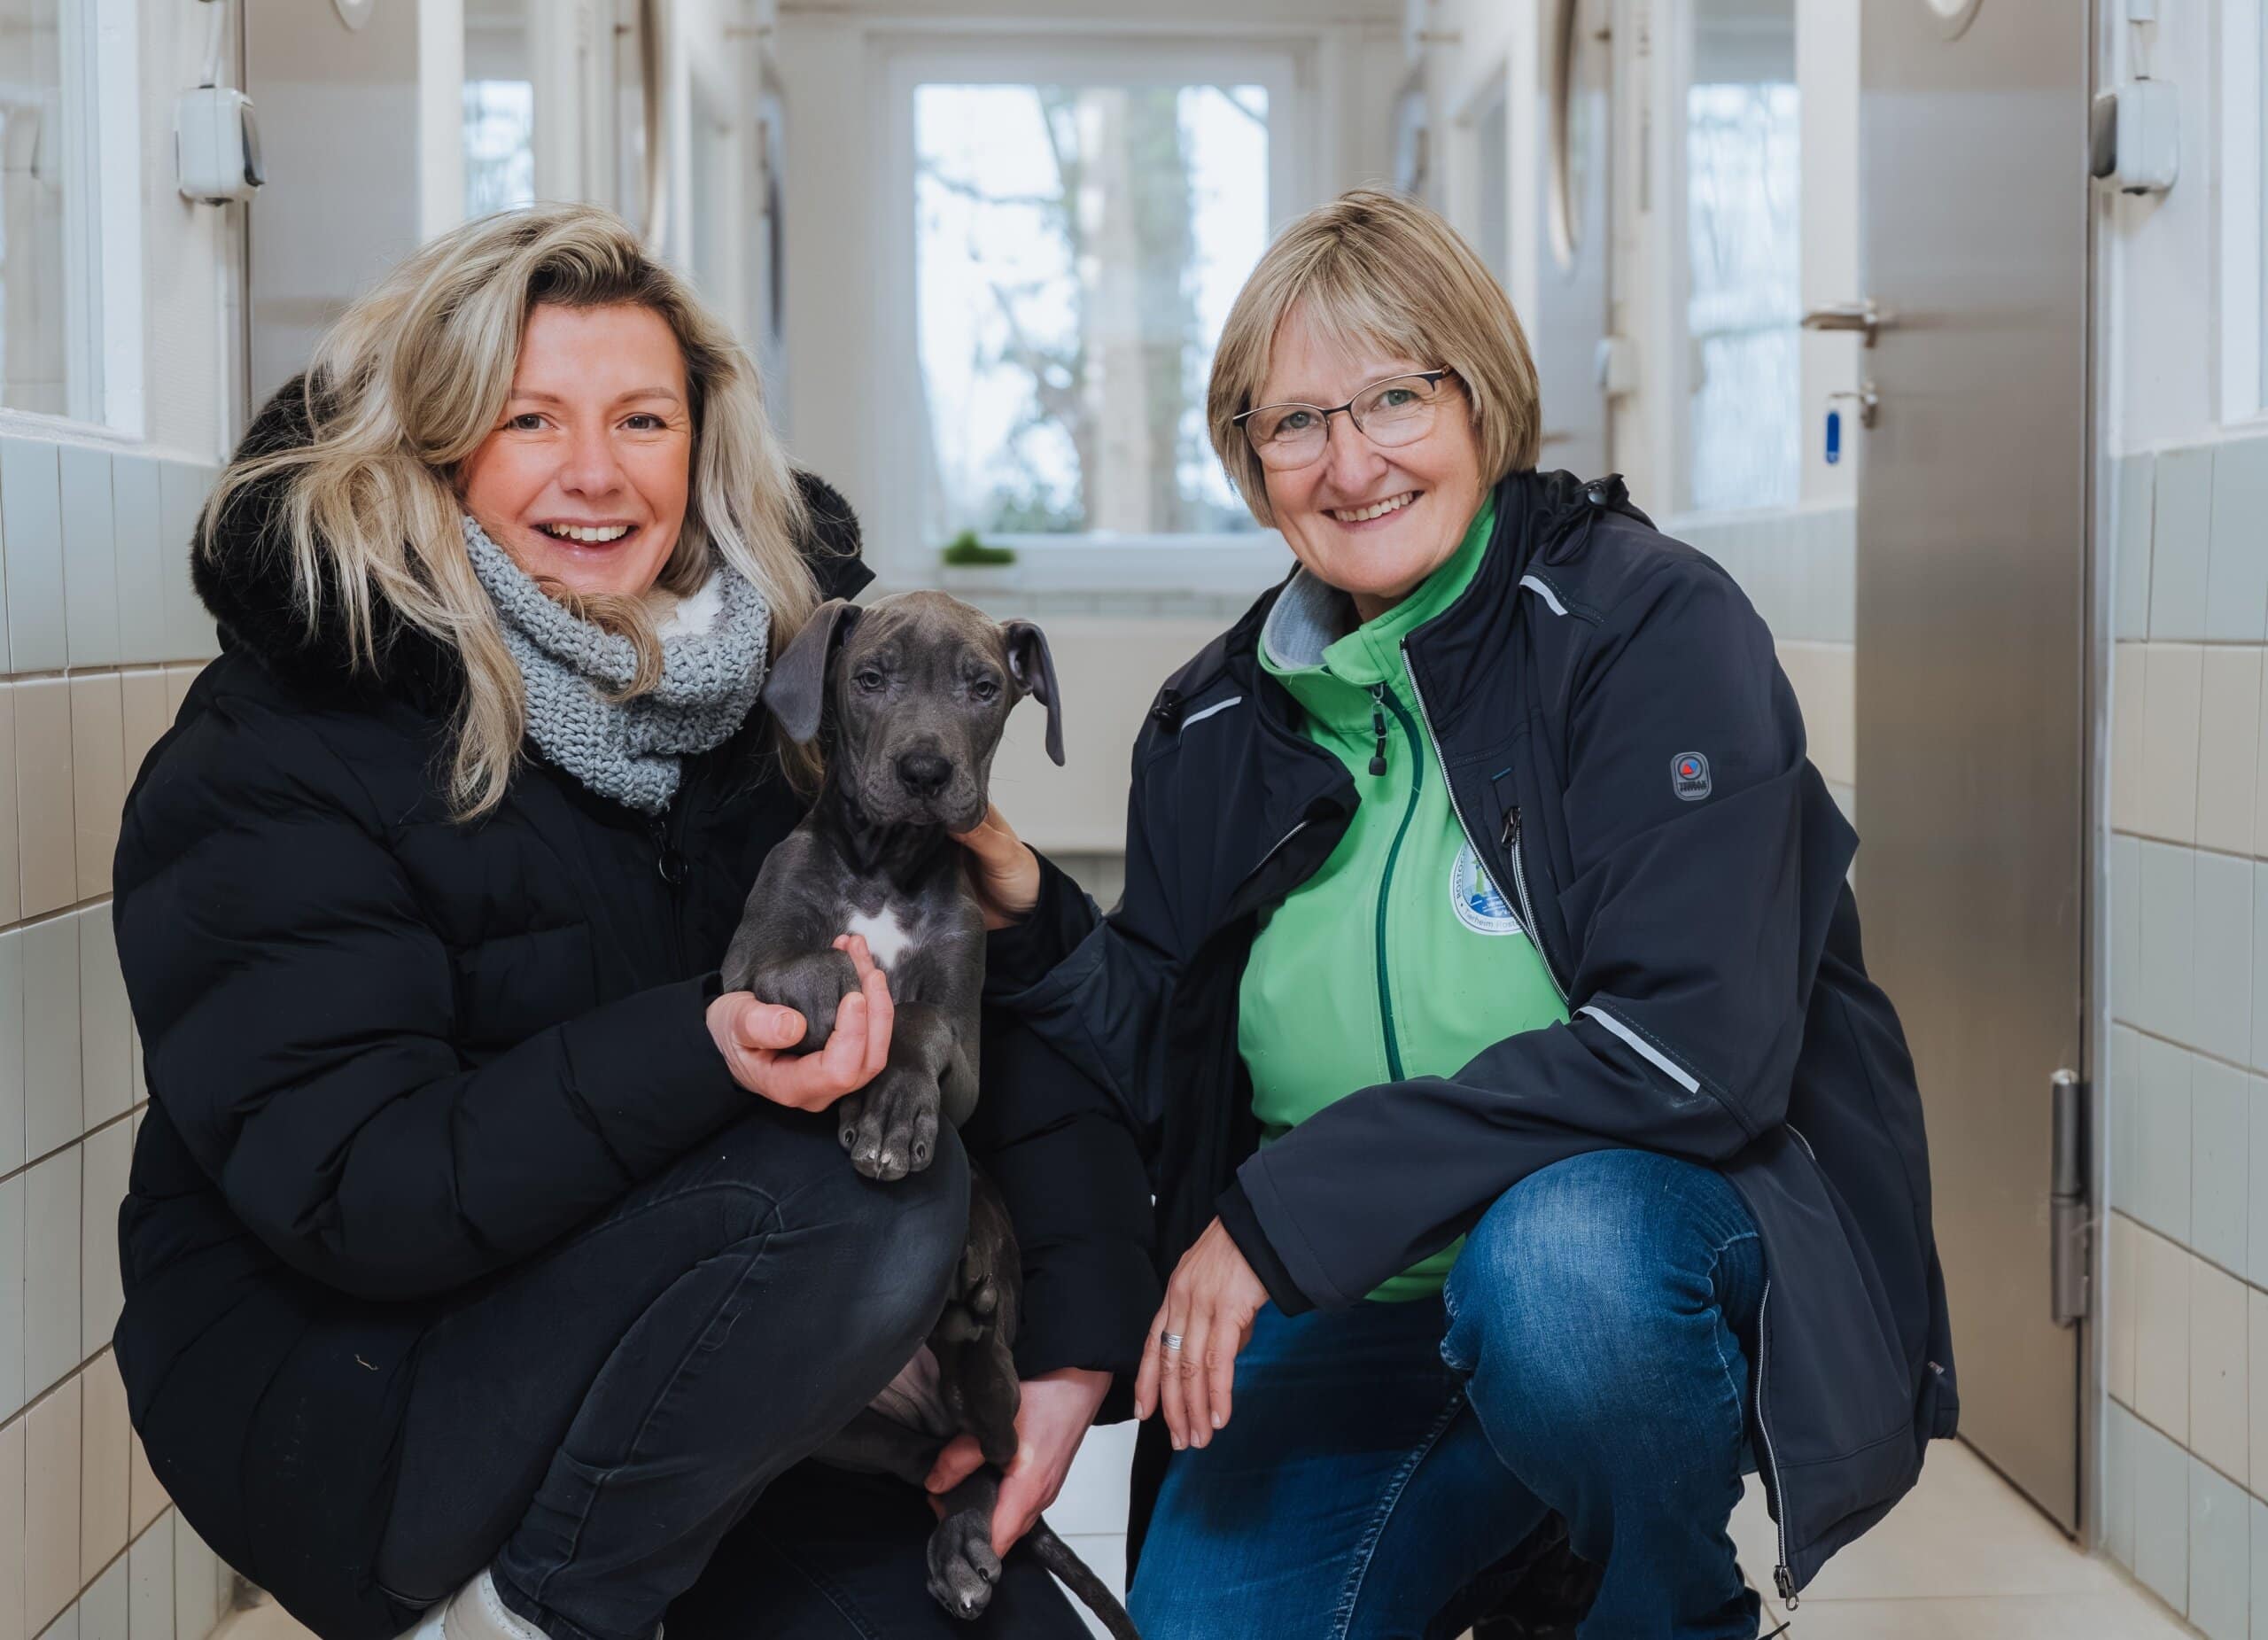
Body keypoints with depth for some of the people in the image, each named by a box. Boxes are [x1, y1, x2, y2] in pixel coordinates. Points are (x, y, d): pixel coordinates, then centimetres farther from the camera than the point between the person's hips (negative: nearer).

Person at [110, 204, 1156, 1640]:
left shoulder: (786, 670, 1)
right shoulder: (272, 760, -15)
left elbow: (1002, 984, -1)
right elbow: (342, 1192, -24)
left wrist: (1081, 1334, -14)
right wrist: (694, 1058, -39)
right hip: (341, 1388, -6)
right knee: (871, 1194, -27)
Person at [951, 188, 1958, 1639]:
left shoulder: (1651, 624, -11)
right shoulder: (1216, 728, 6)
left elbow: (1694, 1045, -22)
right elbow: (1182, 1073, 11)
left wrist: (1291, 1204, -22)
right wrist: (1034, 929, -9)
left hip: (1679, 1224, -4)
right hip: (1360, 1318, 5)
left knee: (1554, 1247, -36)